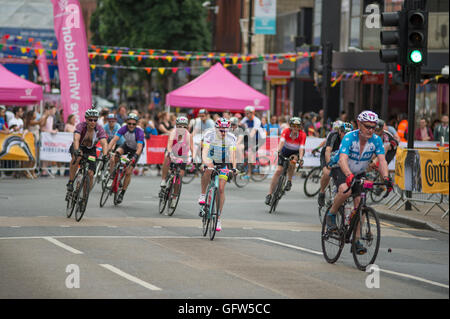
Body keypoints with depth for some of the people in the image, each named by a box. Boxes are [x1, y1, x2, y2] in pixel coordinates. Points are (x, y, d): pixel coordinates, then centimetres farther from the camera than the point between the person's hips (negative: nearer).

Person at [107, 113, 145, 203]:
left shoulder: (139, 132, -32)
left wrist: (135, 157, -56)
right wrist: (108, 150, -47)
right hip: (126, 145, 3)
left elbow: (139, 148, -39)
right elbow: (114, 139, -33)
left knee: (128, 172, -10)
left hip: (135, 150, -3)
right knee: (115, 155, -30)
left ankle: (122, 193, 3)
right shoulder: (124, 128, -25)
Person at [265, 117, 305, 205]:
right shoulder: (286, 131, -24)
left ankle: (289, 182, -14)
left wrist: (300, 159, -50)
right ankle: (269, 194, -6)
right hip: (285, 151, 1)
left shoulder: (302, 135, -26)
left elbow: (301, 148, -34)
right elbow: (282, 141, -39)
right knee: (278, 171, -12)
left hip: (296, 153, -1)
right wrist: (279, 151, -56)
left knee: (292, 160, -35)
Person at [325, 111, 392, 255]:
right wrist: (349, 176, -60)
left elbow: (382, 160, -26)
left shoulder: (376, 140, -17)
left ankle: (356, 240, -1)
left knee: (359, 204, -7)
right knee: (345, 190, -35)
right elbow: (343, 159, -42)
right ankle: (331, 215, -9)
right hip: (340, 169, -4)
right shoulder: (349, 138, -29)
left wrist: (386, 178, -44)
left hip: (359, 173, 4)